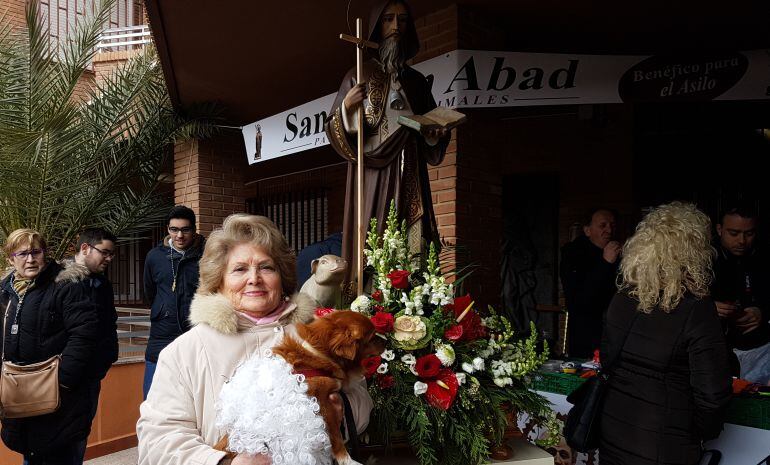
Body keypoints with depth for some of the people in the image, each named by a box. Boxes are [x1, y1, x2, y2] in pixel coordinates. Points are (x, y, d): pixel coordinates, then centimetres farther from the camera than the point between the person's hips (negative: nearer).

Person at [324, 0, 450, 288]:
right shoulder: (360, 75, 9)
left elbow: (431, 143, 22)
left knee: (411, 249, -4)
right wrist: (347, 107, -17)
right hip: (373, 171, -3)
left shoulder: (417, 80, 19)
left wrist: (437, 132, -1)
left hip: (409, 175, 3)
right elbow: (336, 131, 3)